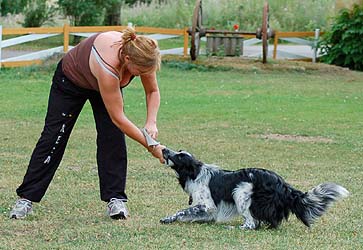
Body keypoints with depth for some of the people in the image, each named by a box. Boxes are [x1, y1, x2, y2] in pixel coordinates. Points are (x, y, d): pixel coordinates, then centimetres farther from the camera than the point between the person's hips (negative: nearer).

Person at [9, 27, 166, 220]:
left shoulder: (141, 55, -30)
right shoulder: (108, 66, -46)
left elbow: (153, 91, -10)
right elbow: (118, 118, -38)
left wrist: (151, 123, -26)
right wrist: (149, 146, -34)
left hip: (104, 84, 5)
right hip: (71, 79, -5)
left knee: (113, 138, -9)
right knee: (53, 138, -1)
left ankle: (115, 198, -3)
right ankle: (26, 198, 6)